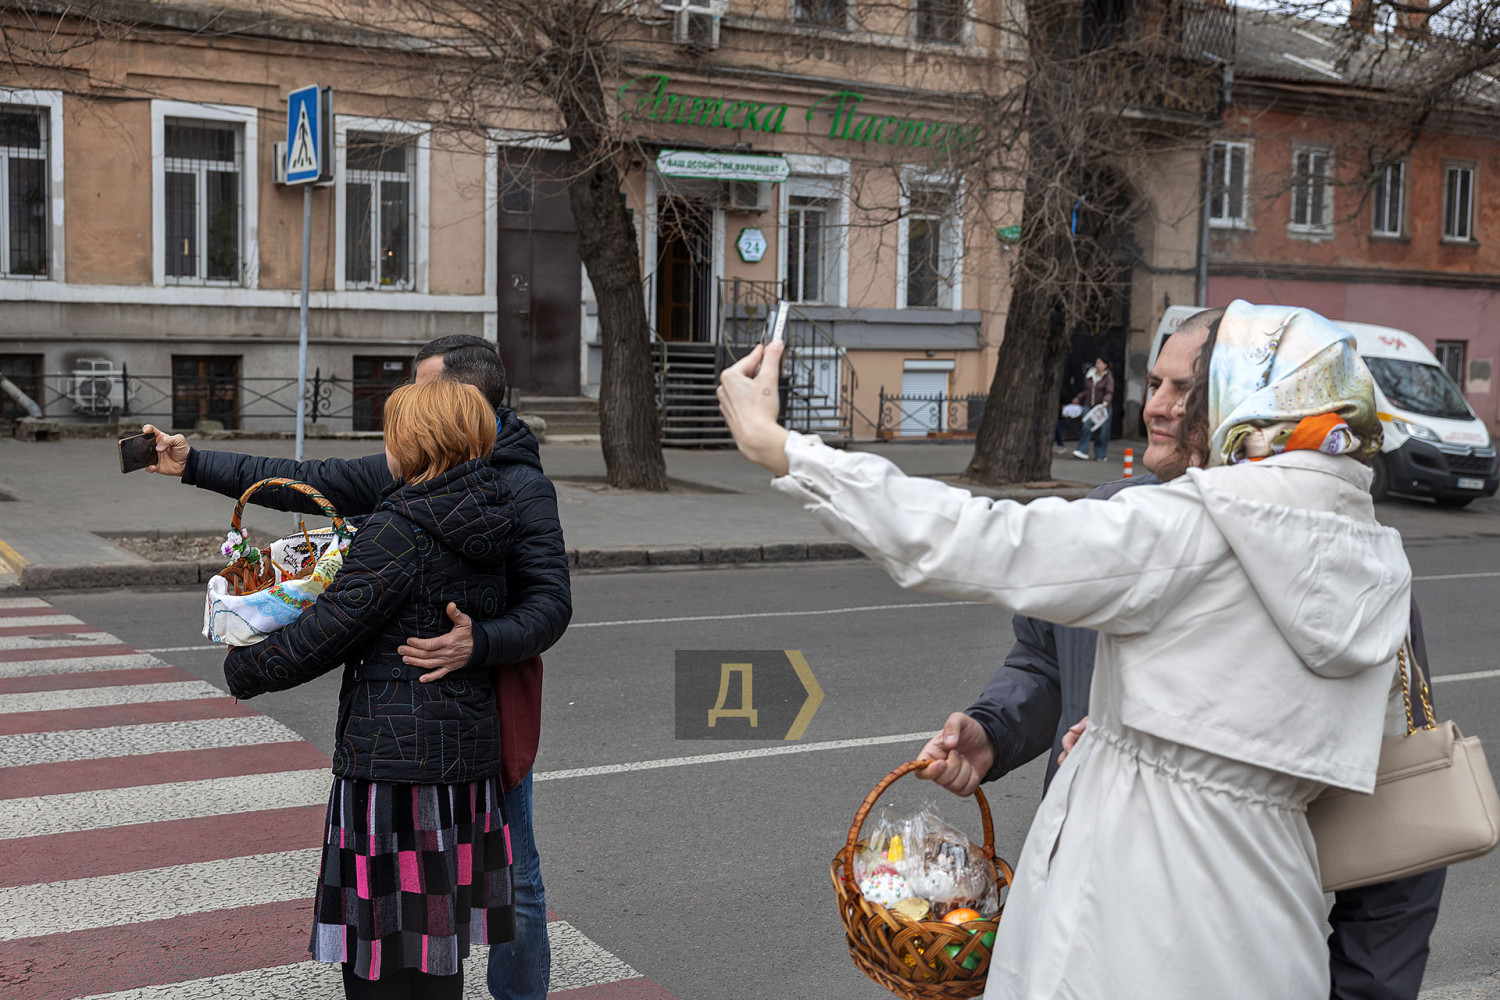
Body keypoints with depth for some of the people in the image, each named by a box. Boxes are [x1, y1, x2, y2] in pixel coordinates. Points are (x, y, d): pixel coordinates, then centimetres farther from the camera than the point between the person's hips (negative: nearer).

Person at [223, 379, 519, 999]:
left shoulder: (399, 532, -17)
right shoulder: (484, 530, 8)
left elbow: (327, 633, -17)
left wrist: (245, 668, 0)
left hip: (395, 754, -8)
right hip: (469, 750, 8)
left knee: (383, 950, 3)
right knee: (437, 944, 18)